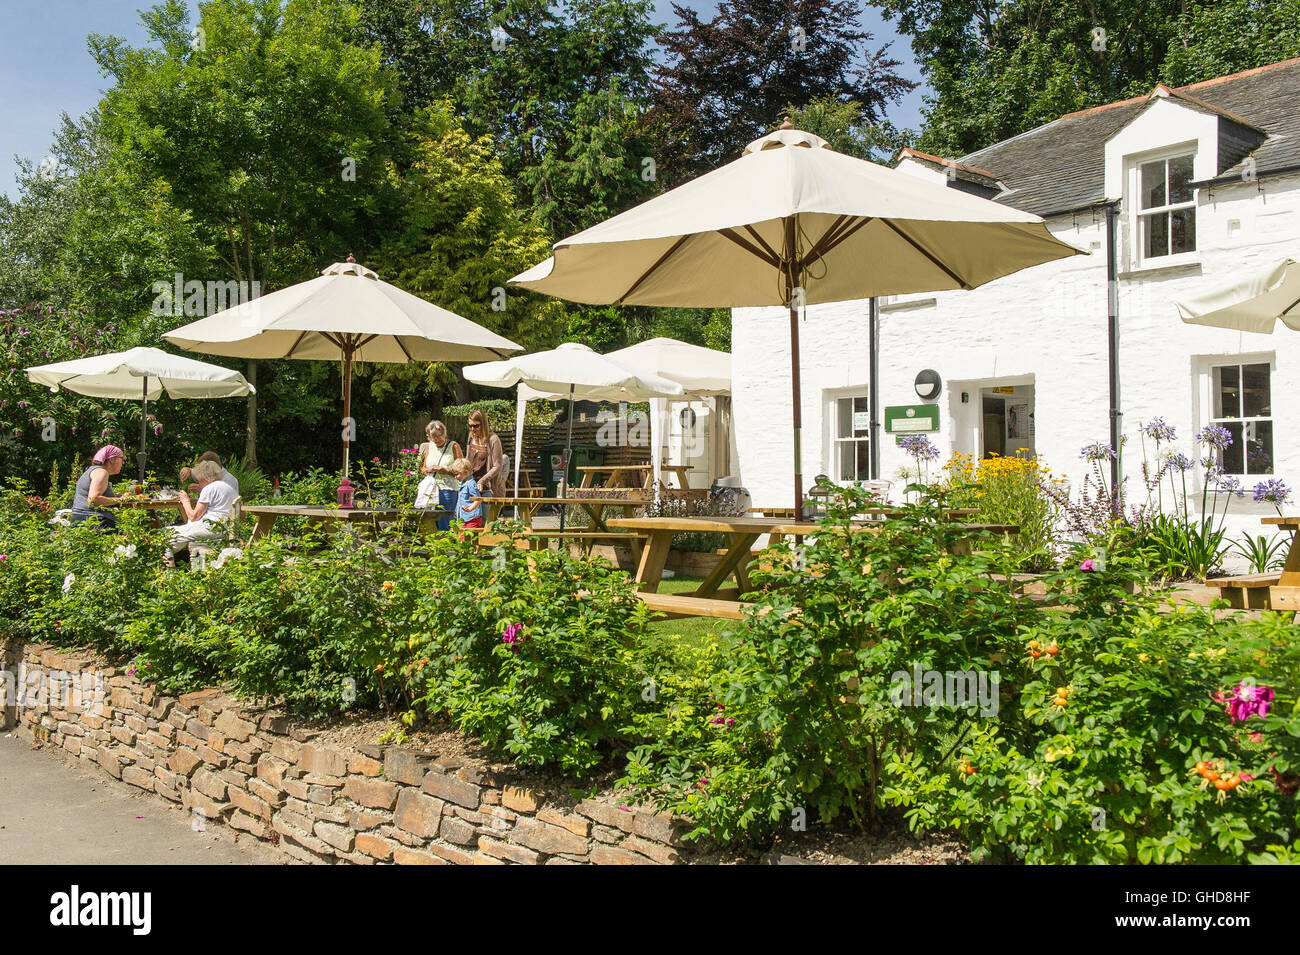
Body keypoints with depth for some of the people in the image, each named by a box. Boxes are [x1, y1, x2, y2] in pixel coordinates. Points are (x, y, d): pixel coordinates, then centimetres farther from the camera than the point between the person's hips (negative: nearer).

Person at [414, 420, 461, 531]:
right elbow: (422, 469, 23)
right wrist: (428, 470, 0)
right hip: (429, 489, 4)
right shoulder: (428, 447, 14)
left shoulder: (453, 446, 1)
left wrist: (445, 470, -15)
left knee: (444, 524, -7)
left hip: (447, 489, -4)